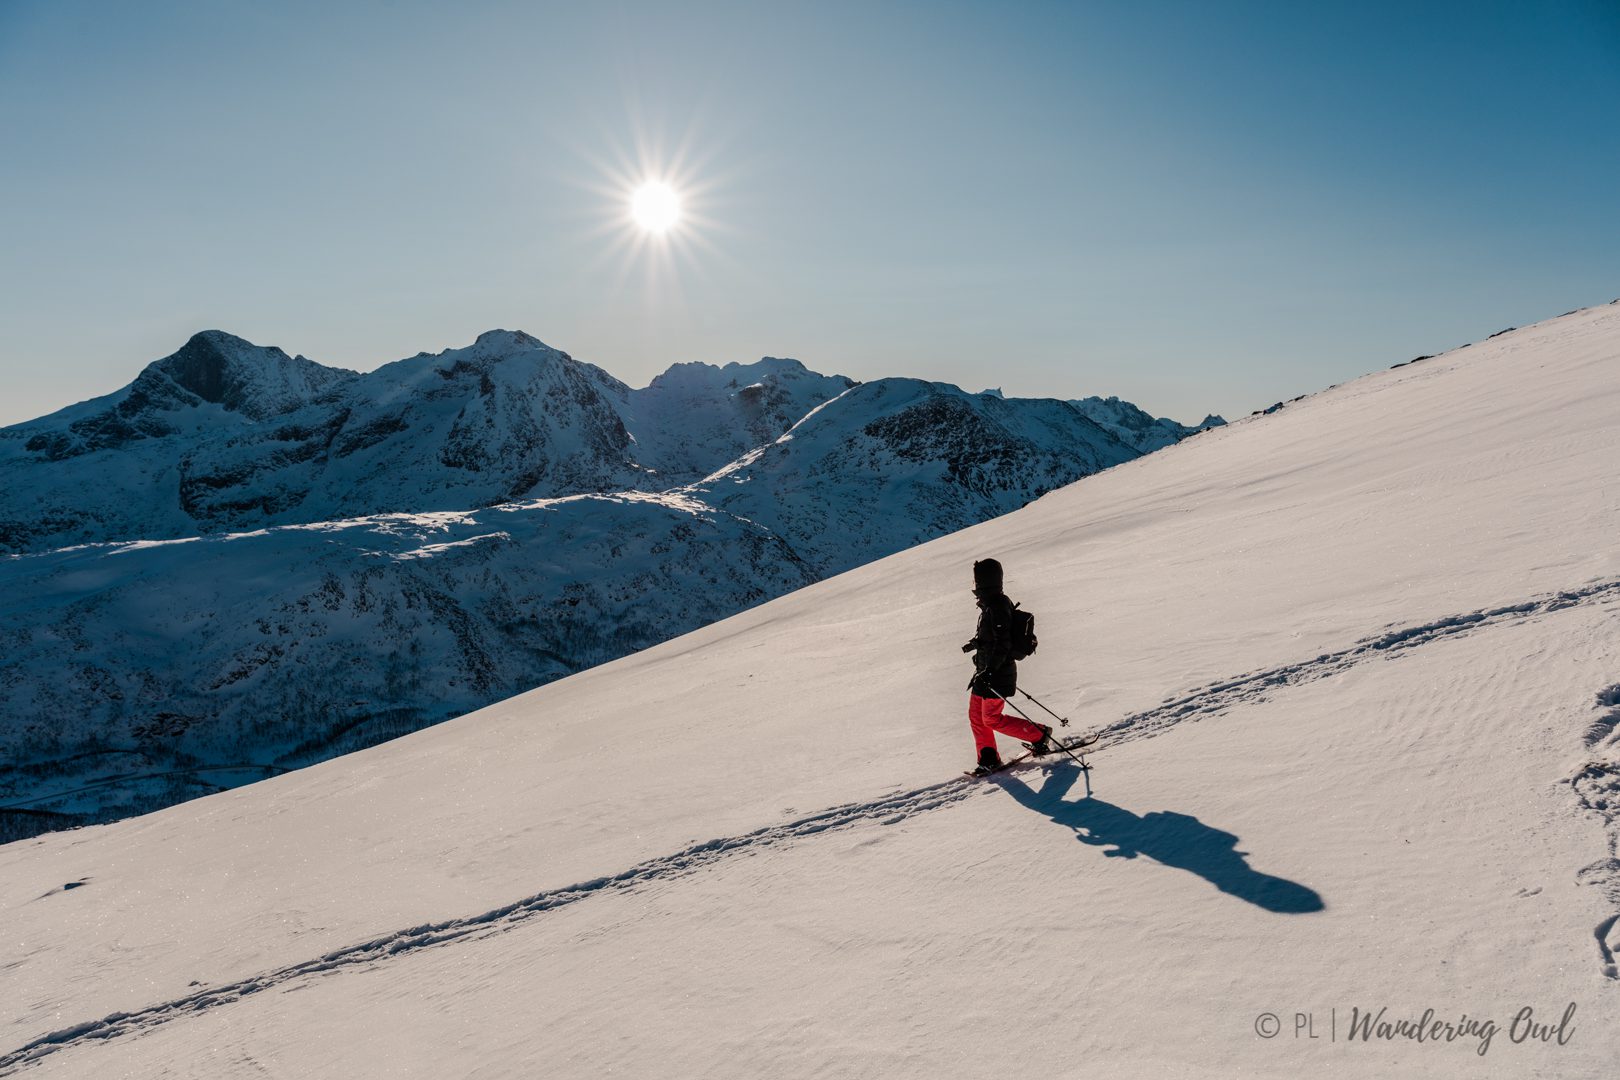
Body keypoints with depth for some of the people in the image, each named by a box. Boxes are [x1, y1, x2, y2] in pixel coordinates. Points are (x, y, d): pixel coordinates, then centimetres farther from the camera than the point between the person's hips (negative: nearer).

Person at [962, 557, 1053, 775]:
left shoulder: (996, 607, -23)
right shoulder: (991, 603, 8)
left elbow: (1002, 645, -26)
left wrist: (988, 671, -28)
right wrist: (975, 643, 35)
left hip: (996, 673, -10)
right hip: (987, 670, 10)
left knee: (992, 719, -2)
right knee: (975, 715, 12)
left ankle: (1040, 735, 9)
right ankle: (989, 758, 19)